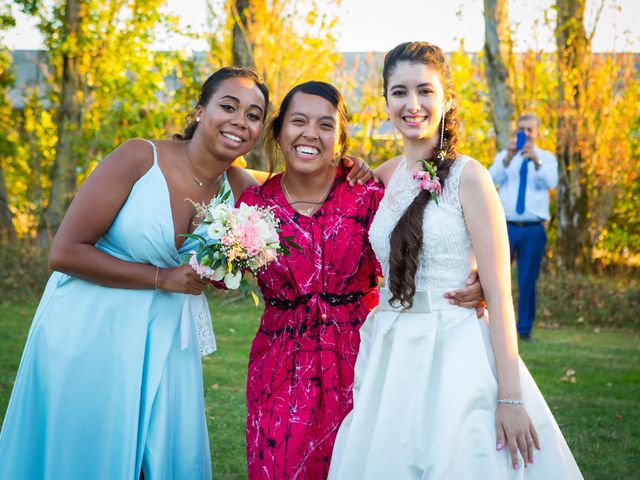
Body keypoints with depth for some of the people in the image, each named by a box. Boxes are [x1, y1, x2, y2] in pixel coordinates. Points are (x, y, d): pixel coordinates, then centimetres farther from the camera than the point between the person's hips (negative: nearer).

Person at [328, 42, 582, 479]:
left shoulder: (467, 177, -9)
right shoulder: (384, 176, 9)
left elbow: (499, 293, -12)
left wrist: (510, 398, -17)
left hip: (454, 355, -5)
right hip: (389, 357, 5)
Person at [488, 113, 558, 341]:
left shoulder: (547, 157, 7)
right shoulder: (503, 156, 10)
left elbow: (551, 182, -13)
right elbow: (493, 178, -10)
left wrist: (535, 161, -30)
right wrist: (507, 158, -28)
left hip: (533, 230, 0)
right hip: (506, 227, 0)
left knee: (528, 281, 3)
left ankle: (525, 329, 12)